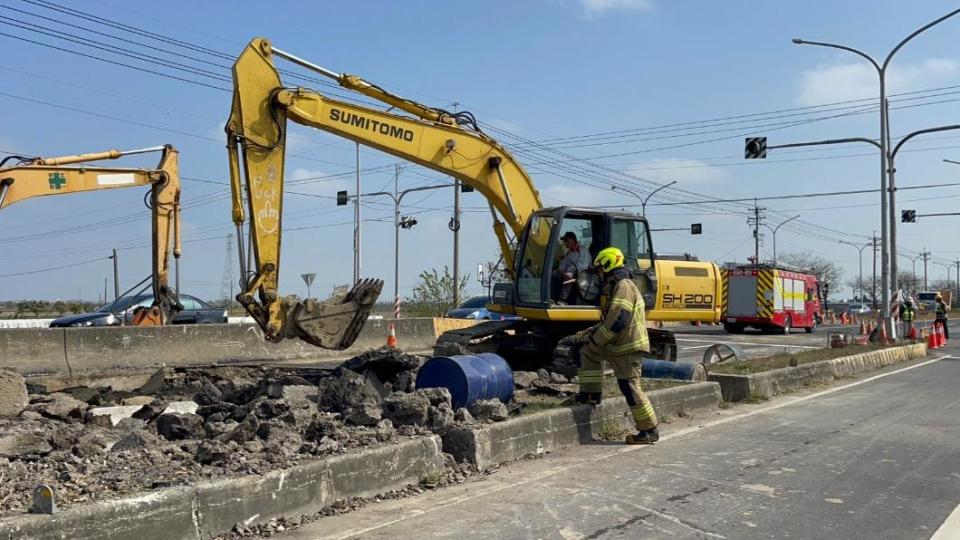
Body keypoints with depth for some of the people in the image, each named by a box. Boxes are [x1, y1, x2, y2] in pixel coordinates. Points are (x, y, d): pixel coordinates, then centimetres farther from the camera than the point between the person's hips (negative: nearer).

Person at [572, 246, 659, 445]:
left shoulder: (623, 286, -17)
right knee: (587, 350, 16)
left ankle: (649, 430, 4)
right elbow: (608, 320, 24)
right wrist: (589, 332, 14)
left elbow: (618, 321, -25)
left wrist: (596, 339, -14)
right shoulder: (615, 287, 17)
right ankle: (591, 393, 16)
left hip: (627, 347, -10)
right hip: (617, 345, 10)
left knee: (630, 388, -5)